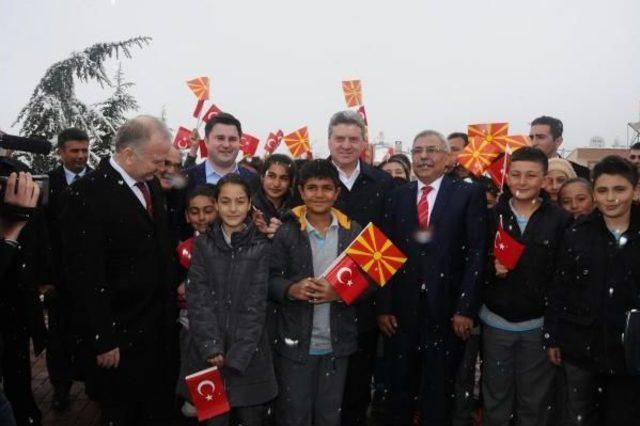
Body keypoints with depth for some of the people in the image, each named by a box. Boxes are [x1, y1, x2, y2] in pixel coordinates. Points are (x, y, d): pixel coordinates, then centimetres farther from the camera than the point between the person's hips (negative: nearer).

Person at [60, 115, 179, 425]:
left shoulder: (152, 184, 4)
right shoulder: (88, 193, -19)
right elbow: (86, 276, -19)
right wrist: (103, 341, -17)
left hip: (161, 324, 7)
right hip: (120, 332, -6)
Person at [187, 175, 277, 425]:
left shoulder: (261, 247, -1)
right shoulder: (203, 244, 2)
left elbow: (256, 305, -6)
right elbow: (198, 300, -3)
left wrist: (235, 357, -12)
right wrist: (213, 349, -14)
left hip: (249, 354, 0)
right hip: (210, 355, 1)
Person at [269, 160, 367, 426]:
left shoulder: (353, 232, 0)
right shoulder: (286, 232, -4)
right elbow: (270, 280, -4)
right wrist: (291, 289, -24)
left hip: (337, 343, 2)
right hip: (295, 342, -2)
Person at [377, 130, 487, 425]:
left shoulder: (469, 194, -1)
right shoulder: (397, 197, 8)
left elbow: (476, 254, -6)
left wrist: (466, 308, -12)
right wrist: (383, 306, -3)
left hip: (447, 310, -2)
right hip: (401, 309, 3)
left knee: (439, 394, 13)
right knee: (399, 390, 14)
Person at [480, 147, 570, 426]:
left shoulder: (560, 220, -5)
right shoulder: (491, 216, -1)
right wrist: (492, 269, -17)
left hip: (540, 324, -1)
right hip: (496, 322, 1)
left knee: (535, 404, 14)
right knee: (495, 399, 15)